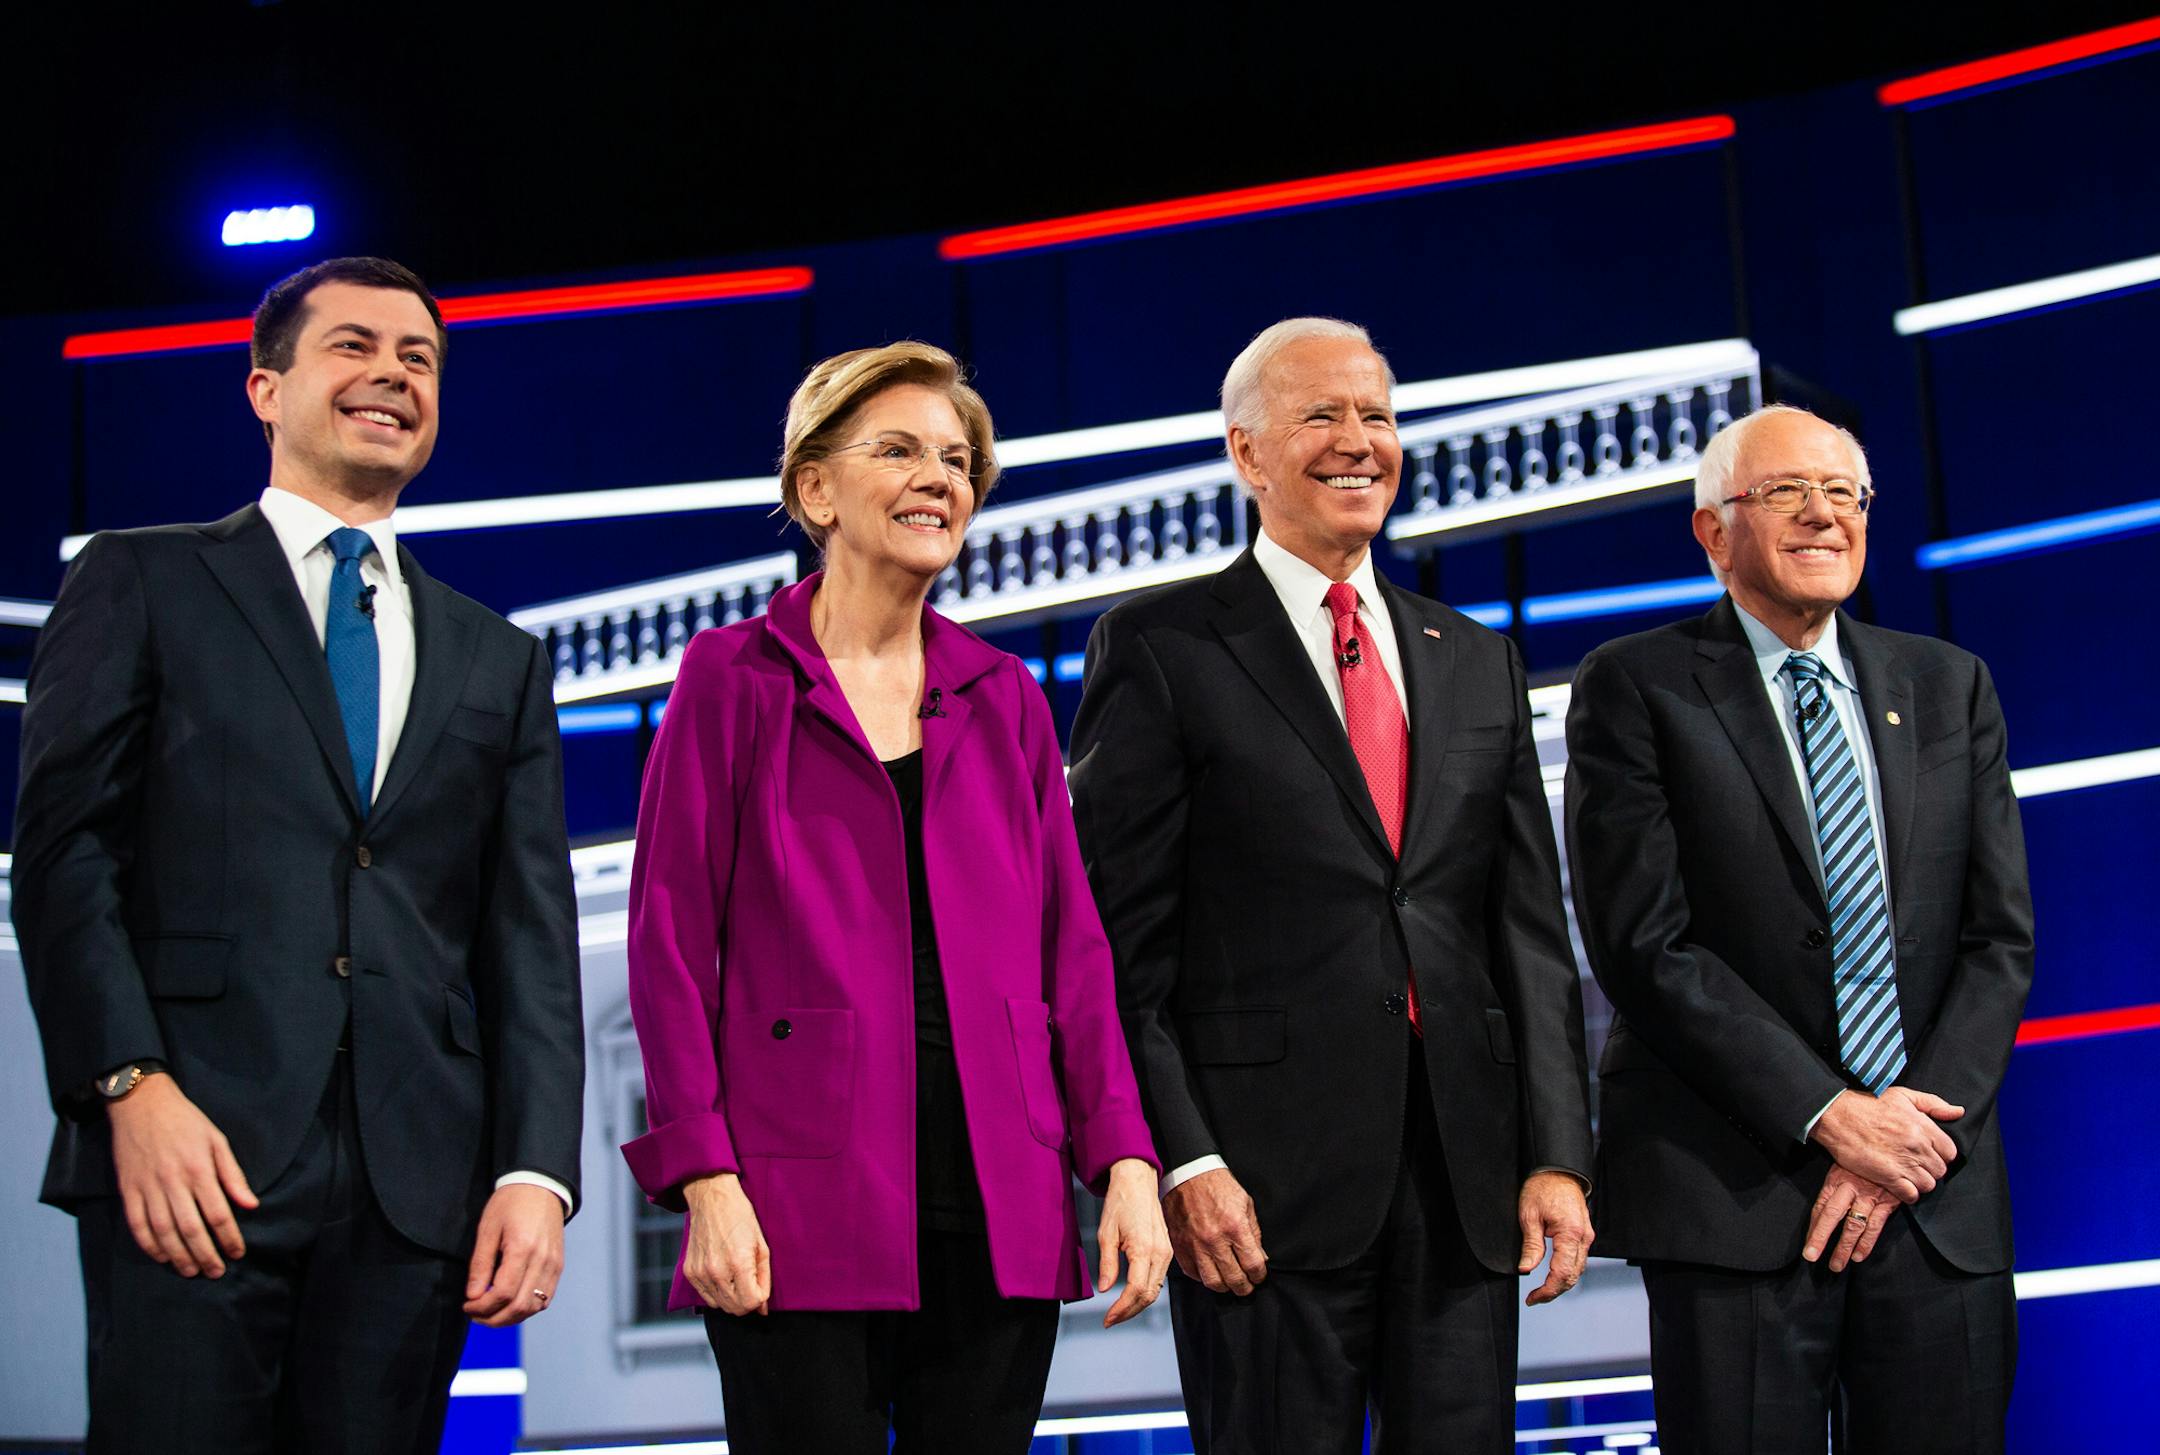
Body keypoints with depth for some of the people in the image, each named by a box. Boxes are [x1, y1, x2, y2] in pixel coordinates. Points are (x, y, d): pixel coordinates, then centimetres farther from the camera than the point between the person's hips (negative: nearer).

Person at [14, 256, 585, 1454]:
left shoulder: (499, 660, 19)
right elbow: (63, 847, 0)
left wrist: (536, 1173, 0)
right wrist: (131, 1086, -13)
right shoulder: (143, 583, 9)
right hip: (196, 1161, -3)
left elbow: (532, 937, 12)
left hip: (416, 1188, 3)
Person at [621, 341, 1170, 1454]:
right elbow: (671, 944, -1)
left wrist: (1122, 1158, 1)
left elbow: (1071, 945, 12)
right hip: (800, 1211, -3)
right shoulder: (733, 677, 4)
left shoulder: (1005, 696, 14)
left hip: (1000, 1214, 4)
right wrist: (705, 1178, -11)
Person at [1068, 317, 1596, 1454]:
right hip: (1264, 1185, -4)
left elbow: (1530, 926, 13)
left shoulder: (1476, 662, 16)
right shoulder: (1158, 650, 0)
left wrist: (1556, 1154, 4)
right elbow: (1116, 942, -5)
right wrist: (1180, 1159, -13)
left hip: (1465, 1176, 5)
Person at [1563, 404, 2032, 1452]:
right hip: (1734, 1200, -4)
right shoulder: (1635, 689, 0)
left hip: (1945, 1202, 4)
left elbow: (2001, 938, 7)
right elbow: (1644, 944, -8)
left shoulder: (1950, 687, 12)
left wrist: (1908, 1135, -6)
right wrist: (1828, 1117, -13)